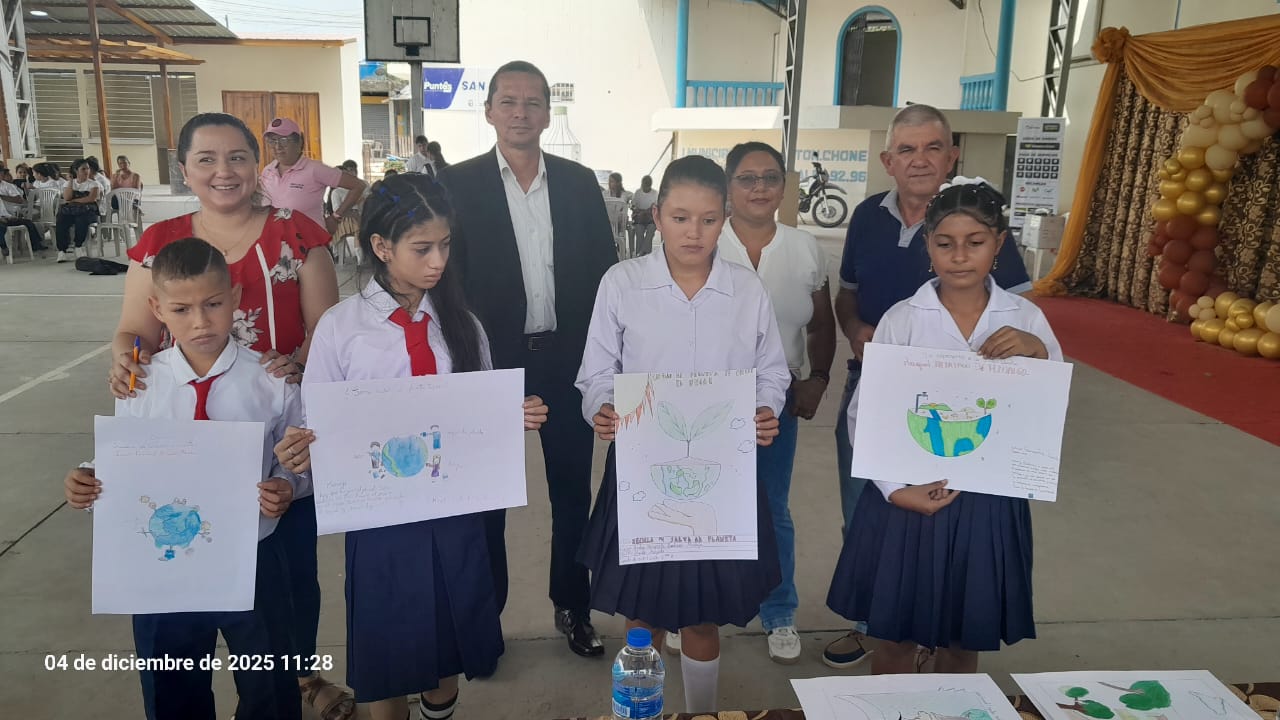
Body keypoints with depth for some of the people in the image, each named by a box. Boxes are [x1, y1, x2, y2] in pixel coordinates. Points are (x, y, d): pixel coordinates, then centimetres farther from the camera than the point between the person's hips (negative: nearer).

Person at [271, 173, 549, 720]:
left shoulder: (461, 323, 2)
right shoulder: (340, 327, -7)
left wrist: (515, 419, -12)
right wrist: (304, 455, -24)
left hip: (455, 511, 3)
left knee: (447, 648, 18)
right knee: (387, 656, 13)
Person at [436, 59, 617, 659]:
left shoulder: (580, 183, 4)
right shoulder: (457, 184, -3)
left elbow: (605, 271, 6)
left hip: (567, 358, 2)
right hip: (490, 360, -2)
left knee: (572, 491, 13)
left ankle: (573, 607, 31)